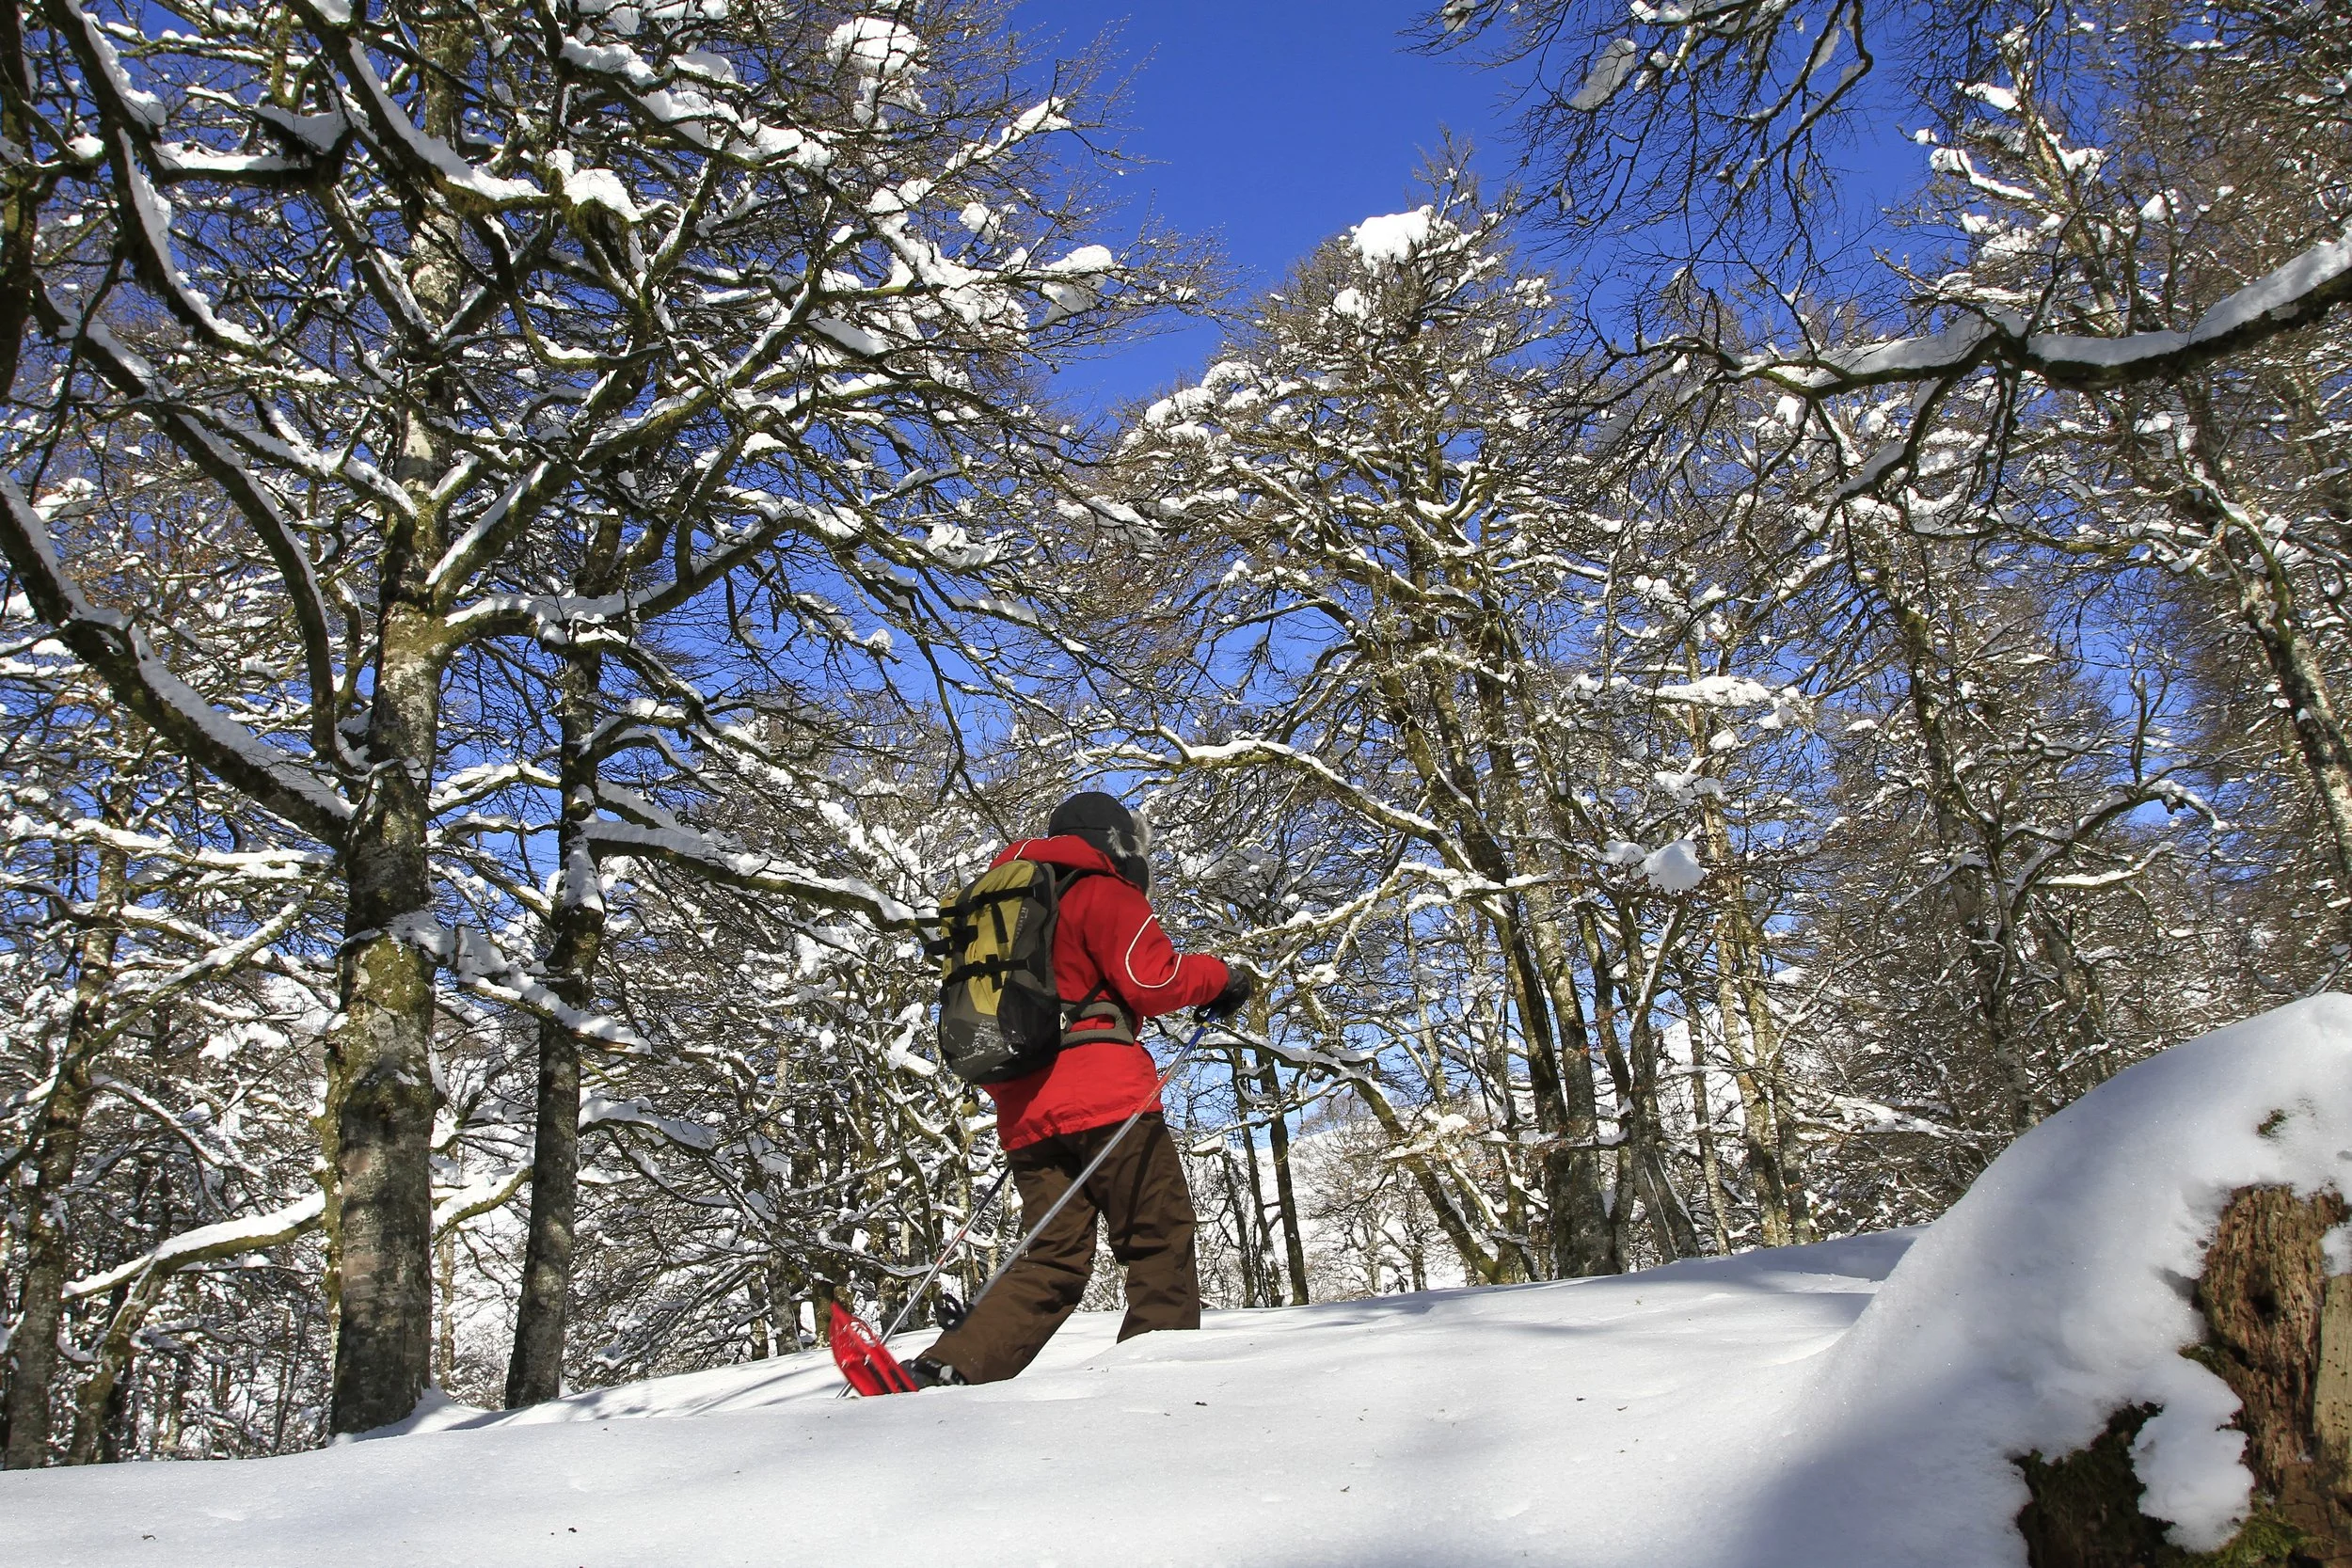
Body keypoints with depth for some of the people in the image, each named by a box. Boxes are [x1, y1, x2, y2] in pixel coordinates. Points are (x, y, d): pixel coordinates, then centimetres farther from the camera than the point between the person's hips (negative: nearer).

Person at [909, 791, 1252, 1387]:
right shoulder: (1100, 890, 3)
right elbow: (1152, 979, -9)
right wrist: (1222, 976, 7)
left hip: (1022, 1111, 7)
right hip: (1101, 1097, -7)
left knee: (1054, 1261, 5)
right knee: (1162, 1241, 2)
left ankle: (948, 1367, -9)